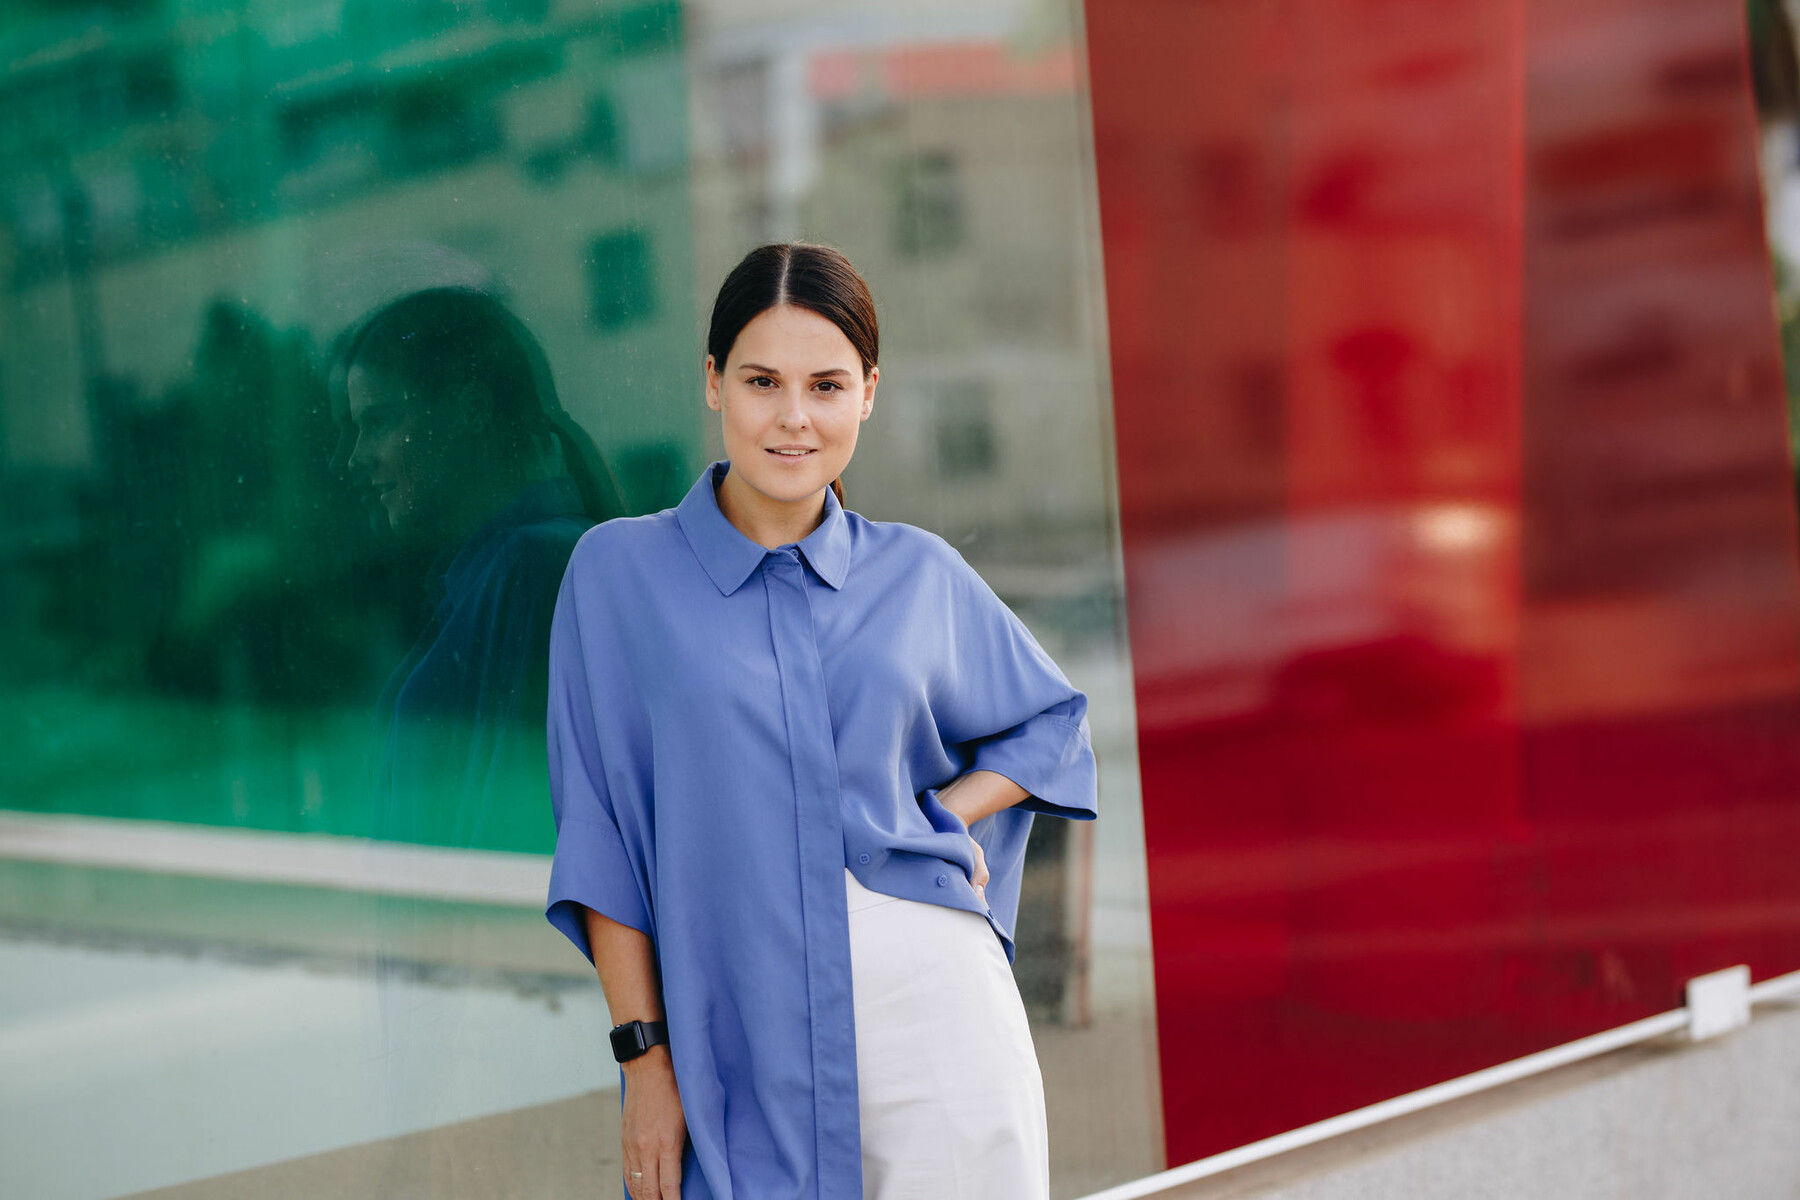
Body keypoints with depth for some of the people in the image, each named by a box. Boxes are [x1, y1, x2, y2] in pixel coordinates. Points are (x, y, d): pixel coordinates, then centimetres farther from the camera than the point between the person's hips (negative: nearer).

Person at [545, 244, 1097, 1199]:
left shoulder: (920, 575, 8)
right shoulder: (618, 571, 2)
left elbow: (1051, 722, 23)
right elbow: (601, 833, 1)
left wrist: (947, 816, 5)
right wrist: (643, 1053, -4)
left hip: (931, 992, 1)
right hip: (737, 1033, -1)